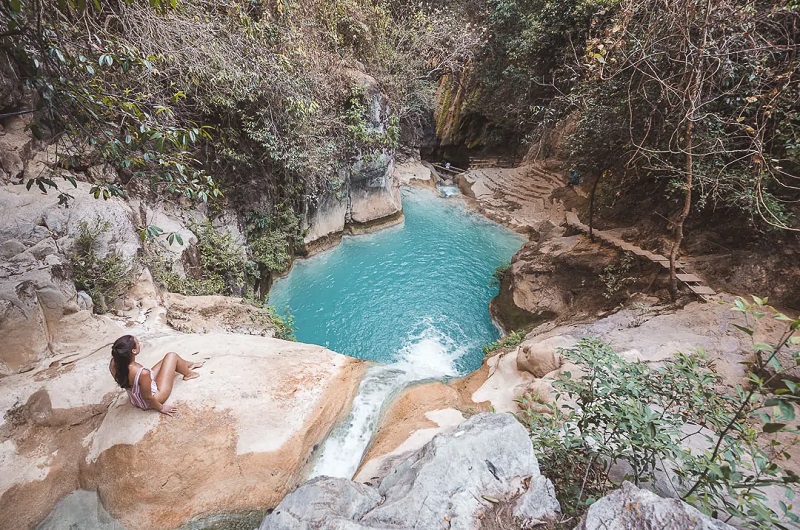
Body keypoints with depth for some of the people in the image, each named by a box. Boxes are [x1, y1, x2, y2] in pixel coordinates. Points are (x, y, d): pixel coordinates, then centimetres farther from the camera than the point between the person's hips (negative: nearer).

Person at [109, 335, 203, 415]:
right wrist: (161, 408, -10)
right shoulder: (142, 373, -43)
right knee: (172, 356, 1)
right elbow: (147, 398, -26)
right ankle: (188, 373, 32)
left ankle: (189, 365, 50)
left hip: (135, 398, 7)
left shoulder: (114, 363, -22)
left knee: (168, 359, 19)